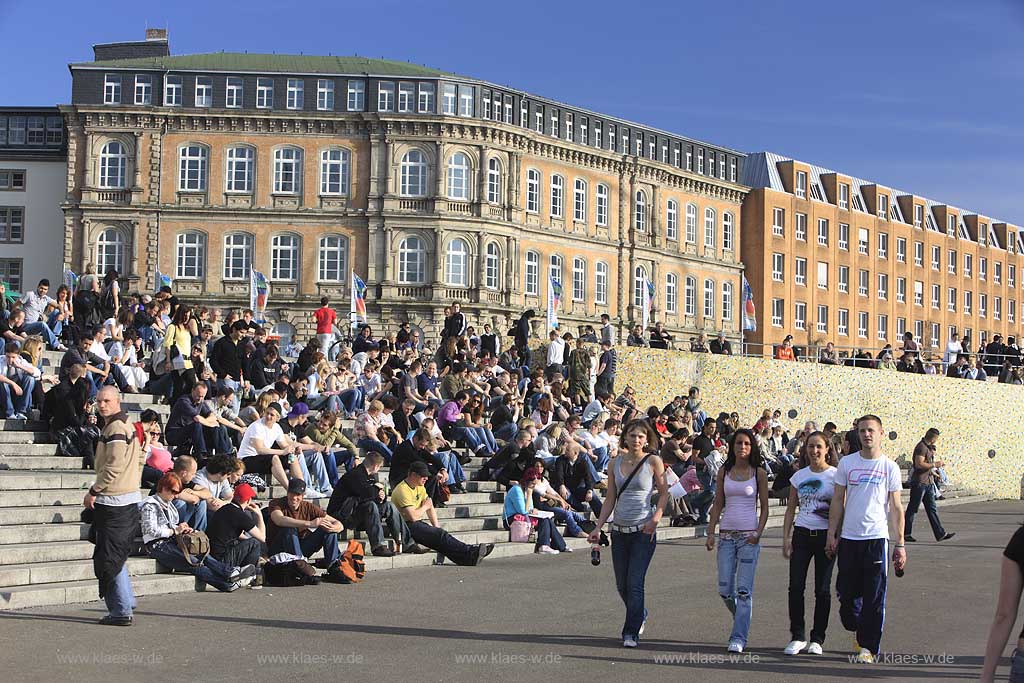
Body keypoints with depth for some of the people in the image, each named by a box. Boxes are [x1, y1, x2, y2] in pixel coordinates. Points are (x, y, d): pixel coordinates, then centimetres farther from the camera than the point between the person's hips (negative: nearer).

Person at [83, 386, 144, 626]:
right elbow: (139, 458, 23)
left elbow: (114, 467, -22)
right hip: (130, 498, 10)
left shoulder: (115, 428, -16)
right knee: (118, 556, 19)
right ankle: (125, 602, 25)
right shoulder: (127, 425, 16)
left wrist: (93, 492, -15)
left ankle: (121, 611, -2)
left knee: (109, 558, -4)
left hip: (113, 501, -10)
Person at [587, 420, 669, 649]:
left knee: (635, 583, -9)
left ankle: (631, 632, -1)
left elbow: (664, 493, -1)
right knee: (621, 584, 10)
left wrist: (656, 518, -16)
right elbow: (610, 500, 11)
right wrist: (598, 528, 4)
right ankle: (640, 615, 36)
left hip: (643, 532, -4)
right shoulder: (616, 463, 8)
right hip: (619, 530, 5)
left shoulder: (653, 461, -3)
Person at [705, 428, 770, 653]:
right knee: (725, 590, 2)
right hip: (727, 534, 3)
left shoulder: (759, 473, 2)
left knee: (744, 590, -7)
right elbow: (717, 505, 11)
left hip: (749, 536, -3)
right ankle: (743, 621, 28)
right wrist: (710, 533, 2)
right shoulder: (724, 471, 8)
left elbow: (764, 507, 3)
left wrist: (758, 532, -10)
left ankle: (739, 637, -2)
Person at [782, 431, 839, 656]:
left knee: (822, 589, 2)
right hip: (802, 534, 3)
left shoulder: (836, 475, -2)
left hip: (825, 535, -3)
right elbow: (791, 509, 12)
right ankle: (797, 637, 7)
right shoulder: (799, 476, 8)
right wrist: (786, 538, 5)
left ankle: (817, 639, 13)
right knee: (795, 587, -4)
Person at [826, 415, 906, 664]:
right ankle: (860, 631, 31)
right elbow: (837, 501, 10)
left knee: (874, 597, -2)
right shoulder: (846, 463, 6)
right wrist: (832, 534, 5)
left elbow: (896, 508, 3)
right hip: (848, 538, 2)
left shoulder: (889, 467, 2)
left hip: (877, 538, -2)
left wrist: (900, 544, -2)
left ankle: (868, 646, 6)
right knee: (847, 592, 7)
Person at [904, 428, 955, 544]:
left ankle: (940, 533, 8)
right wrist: (934, 464, -18)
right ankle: (906, 533, 5)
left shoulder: (928, 447, 17)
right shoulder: (921, 447, -15)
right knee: (912, 509, -1)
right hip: (919, 482, -10)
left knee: (932, 509, 8)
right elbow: (919, 464, -25)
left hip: (928, 483, 10)